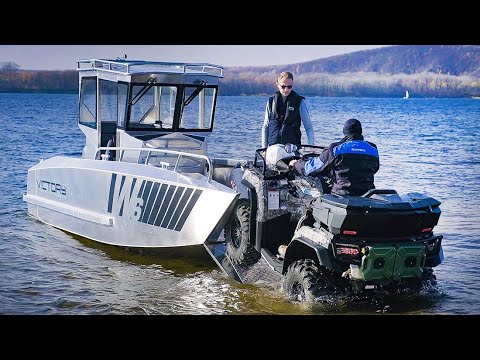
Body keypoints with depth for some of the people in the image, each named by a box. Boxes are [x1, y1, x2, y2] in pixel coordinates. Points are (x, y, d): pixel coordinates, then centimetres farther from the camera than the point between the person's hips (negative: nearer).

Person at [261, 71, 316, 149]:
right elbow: (265, 127, 14)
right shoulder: (271, 102, 9)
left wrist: (312, 146, -9)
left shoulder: (299, 102, 2)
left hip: (293, 145, -2)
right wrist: (264, 148, 9)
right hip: (273, 146, 2)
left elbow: (308, 127, 2)